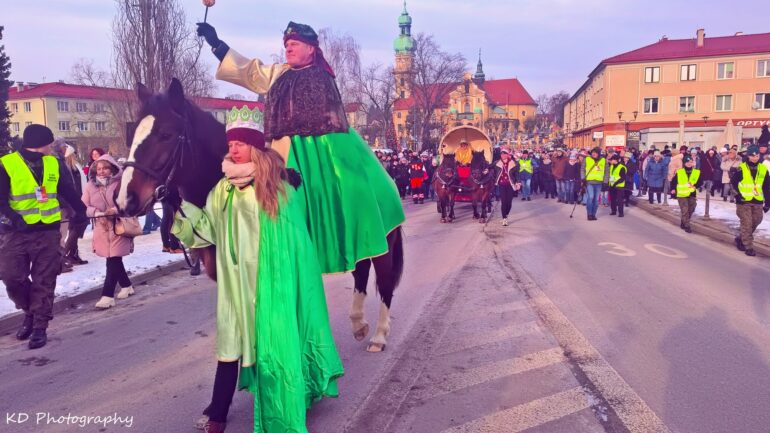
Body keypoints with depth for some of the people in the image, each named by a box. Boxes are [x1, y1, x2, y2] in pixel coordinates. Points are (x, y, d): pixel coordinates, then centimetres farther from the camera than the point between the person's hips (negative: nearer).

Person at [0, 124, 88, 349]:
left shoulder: (54, 164, 6)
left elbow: (68, 191, 17)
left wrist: (81, 210, 11)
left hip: (48, 231, 2)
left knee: (44, 281, 2)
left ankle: (40, 326, 11)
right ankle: (30, 312, 23)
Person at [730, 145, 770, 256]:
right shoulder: (741, 169, -9)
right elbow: (733, 183, -5)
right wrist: (738, 195, -13)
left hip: (758, 202, 5)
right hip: (744, 201, -5)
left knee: (755, 223, 12)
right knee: (746, 224, -4)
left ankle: (740, 238, 32)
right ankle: (748, 247, 3)